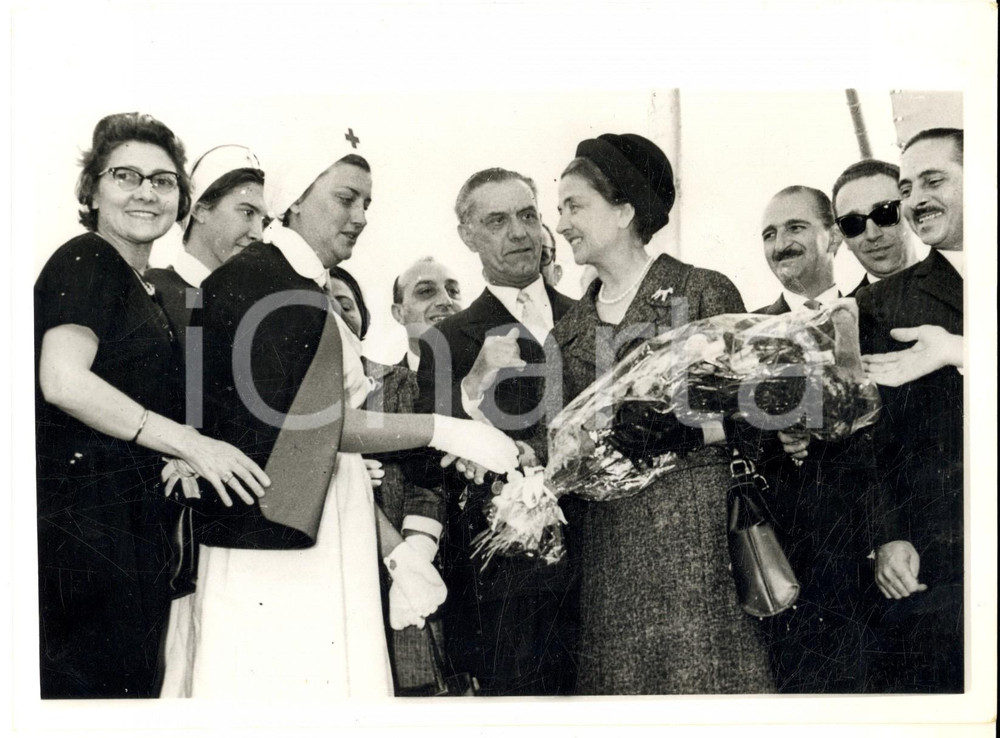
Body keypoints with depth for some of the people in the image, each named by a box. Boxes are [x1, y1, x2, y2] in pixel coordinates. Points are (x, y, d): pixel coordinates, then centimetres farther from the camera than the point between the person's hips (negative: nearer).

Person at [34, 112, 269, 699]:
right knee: (97, 686, -6)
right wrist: (188, 441, -22)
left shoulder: (144, 288, 21)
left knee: (136, 681, 12)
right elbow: (62, 380, -22)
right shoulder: (86, 261, -7)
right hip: (91, 516, -9)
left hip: (136, 528, 9)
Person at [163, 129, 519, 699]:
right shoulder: (255, 280, -7)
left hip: (328, 552, 8)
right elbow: (303, 420, -15)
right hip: (271, 548, -8)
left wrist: (395, 548, 13)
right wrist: (440, 431, -13)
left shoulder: (312, 294, 18)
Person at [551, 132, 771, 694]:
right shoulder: (571, 327, 15)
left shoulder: (705, 291, 0)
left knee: (702, 671, -6)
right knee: (620, 678, 3)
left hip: (696, 523, -4)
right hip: (605, 537, 4)